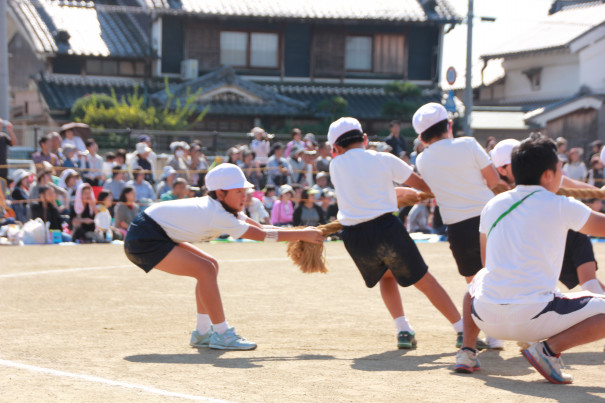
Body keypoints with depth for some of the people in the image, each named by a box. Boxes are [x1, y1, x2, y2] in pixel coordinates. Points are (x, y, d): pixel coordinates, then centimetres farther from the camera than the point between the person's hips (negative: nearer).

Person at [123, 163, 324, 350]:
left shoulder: (220, 207, 5)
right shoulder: (218, 216, -23)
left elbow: (260, 227, 5)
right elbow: (262, 235, -23)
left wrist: (302, 233, -2)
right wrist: (302, 235, -17)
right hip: (144, 240, -11)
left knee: (210, 265, 12)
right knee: (205, 270, -18)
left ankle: (202, 333, 15)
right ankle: (222, 334, -12)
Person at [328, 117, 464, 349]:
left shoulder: (335, 166, 13)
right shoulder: (383, 160, 5)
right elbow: (423, 185, 8)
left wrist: (404, 191, 38)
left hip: (354, 238, 2)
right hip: (386, 229, -2)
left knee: (386, 276, 29)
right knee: (424, 281, 10)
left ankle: (403, 330, 14)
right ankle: (464, 331, 8)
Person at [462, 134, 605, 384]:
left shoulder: (493, 205, 11)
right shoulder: (561, 207, -4)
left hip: (487, 319, 6)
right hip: (533, 320, -6)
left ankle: (467, 348, 20)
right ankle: (549, 348, -13)